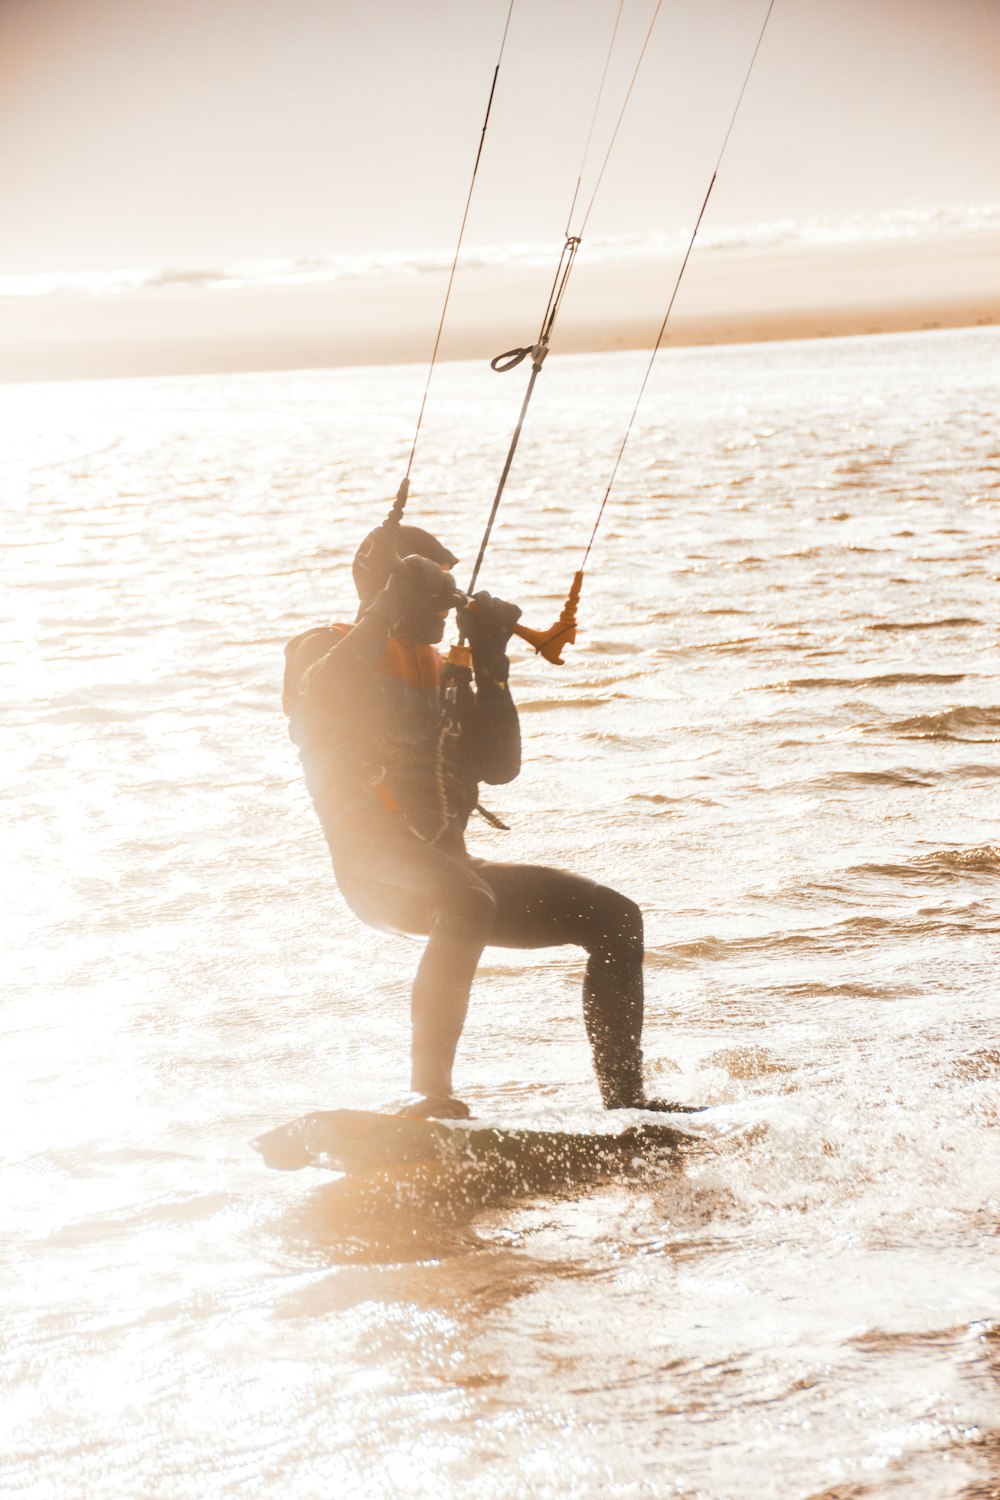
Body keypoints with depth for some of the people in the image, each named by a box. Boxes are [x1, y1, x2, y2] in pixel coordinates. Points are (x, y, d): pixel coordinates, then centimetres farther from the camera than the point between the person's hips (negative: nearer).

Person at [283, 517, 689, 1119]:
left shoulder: (444, 673, 23)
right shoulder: (325, 652, 5)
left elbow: (500, 767, 10)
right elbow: (317, 704, -22)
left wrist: (491, 665, 3)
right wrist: (388, 614, -19)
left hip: (450, 866, 8)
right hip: (377, 867, -8)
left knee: (614, 918, 0)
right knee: (469, 901, -40)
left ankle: (625, 1097, 2)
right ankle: (430, 1094, -38)